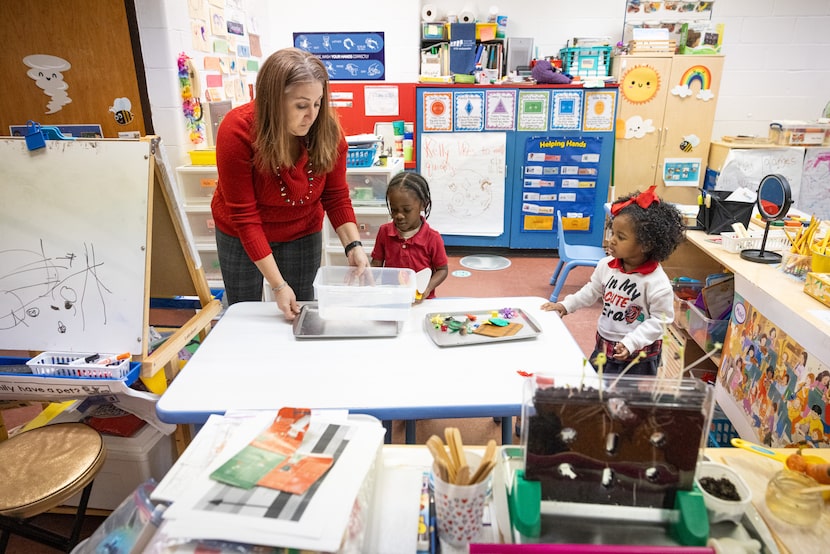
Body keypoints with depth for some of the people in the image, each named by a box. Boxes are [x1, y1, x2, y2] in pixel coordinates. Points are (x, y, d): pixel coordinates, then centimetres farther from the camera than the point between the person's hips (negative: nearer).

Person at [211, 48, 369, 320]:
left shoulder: (327, 129, -21)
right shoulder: (237, 131, -28)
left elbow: (336, 196, -10)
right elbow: (244, 216, -25)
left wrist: (353, 245, -26)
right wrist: (278, 284, -27)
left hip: (302, 235, 2)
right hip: (241, 236, -1)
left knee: (301, 314, 12)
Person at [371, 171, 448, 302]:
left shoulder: (432, 238, -6)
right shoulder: (384, 232, 4)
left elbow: (442, 269, 4)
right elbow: (376, 264, 9)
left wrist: (428, 287, -13)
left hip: (420, 301, -2)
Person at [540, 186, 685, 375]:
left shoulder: (657, 282, -24)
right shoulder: (606, 265, -6)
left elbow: (660, 320, -19)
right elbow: (592, 290, 10)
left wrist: (631, 342, -26)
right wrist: (566, 305, 5)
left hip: (638, 356, -6)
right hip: (603, 346, 6)